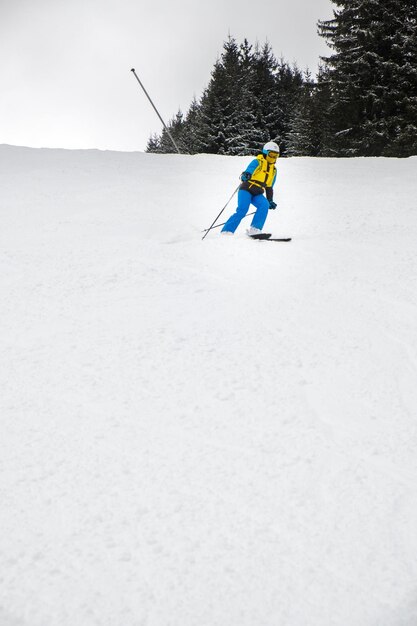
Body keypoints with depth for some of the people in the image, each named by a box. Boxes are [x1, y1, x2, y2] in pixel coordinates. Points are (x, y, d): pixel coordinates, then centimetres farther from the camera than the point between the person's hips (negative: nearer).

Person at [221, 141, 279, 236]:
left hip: (257, 194, 5)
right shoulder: (257, 162, 0)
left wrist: (270, 200, 18)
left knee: (264, 205, -26)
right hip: (246, 189, -5)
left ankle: (254, 230, -30)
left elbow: (269, 188, 26)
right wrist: (244, 176, -38)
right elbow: (248, 171, -15)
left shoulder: (274, 170, 19)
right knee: (242, 210, -24)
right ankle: (226, 232, -17)